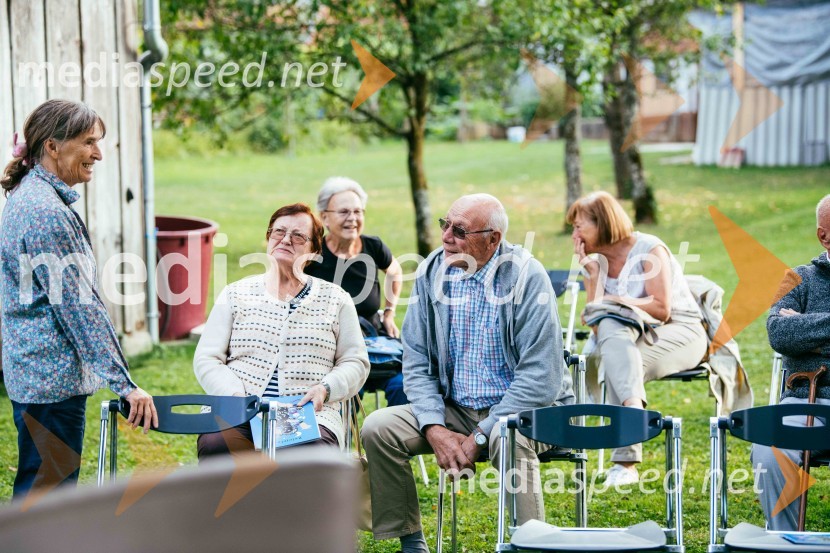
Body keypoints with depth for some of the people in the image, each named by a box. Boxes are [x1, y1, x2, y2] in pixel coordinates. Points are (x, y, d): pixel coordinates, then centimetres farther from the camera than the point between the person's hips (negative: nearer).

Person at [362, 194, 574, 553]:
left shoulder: (526, 276, -15)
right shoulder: (432, 272, 1)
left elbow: (540, 377, -18)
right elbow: (416, 362, 4)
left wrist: (480, 437, -21)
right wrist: (435, 429, -12)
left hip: (525, 409, -5)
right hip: (455, 410, 6)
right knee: (378, 428, -13)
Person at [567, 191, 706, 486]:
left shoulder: (649, 249, -7)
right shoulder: (595, 262, 8)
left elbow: (661, 309, -14)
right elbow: (596, 326, -4)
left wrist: (616, 302, -12)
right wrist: (593, 274, -8)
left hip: (680, 332, -5)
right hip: (632, 335, 5)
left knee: (616, 362, -33)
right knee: (610, 330, -33)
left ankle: (625, 462, -41)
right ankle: (634, 406, -53)